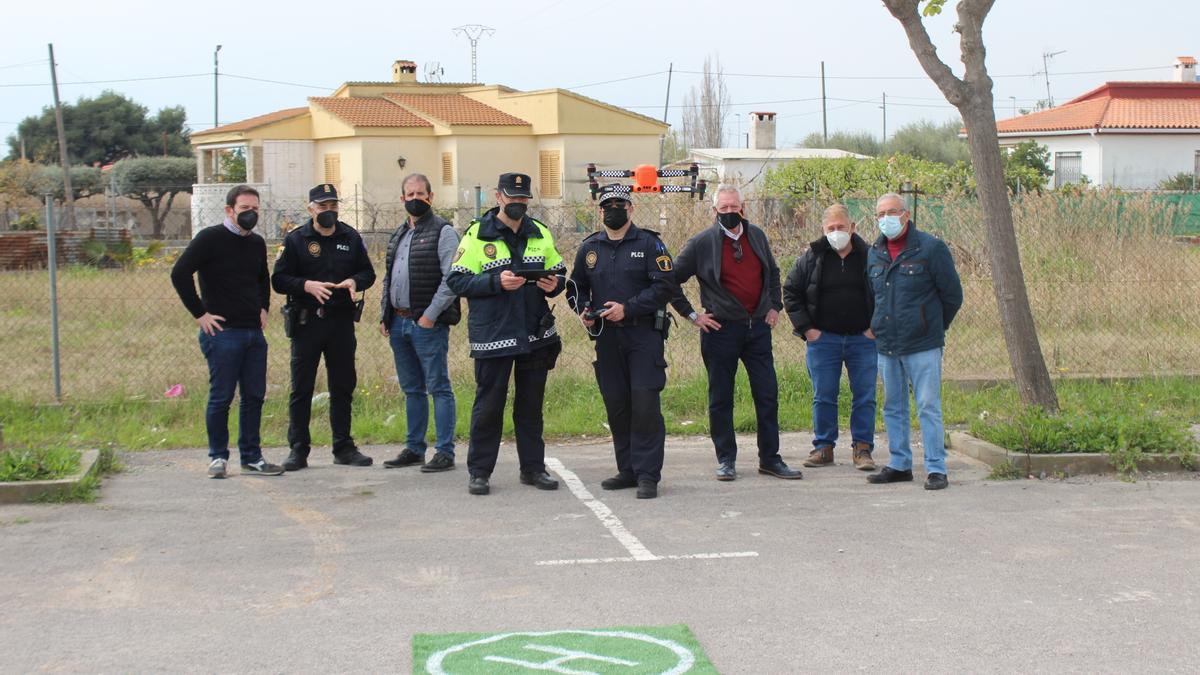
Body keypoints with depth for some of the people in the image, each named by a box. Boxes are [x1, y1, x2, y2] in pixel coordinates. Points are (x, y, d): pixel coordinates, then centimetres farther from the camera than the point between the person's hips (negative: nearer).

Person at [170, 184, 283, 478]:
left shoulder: (257, 243, 14)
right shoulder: (210, 239, -7)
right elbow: (179, 274, -13)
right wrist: (200, 313, -12)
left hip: (254, 333, 6)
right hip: (222, 332, -6)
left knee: (254, 396, 8)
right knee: (221, 398, -1)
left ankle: (252, 457, 16)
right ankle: (218, 457, 10)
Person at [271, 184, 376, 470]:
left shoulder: (351, 238, 9)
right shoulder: (295, 240, -1)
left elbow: (368, 272, 14)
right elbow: (279, 279, -3)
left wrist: (354, 282, -8)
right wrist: (307, 285, -20)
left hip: (342, 321, 3)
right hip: (306, 322, -3)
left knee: (343, 386, 9)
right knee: (301, 388, 0)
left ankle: (343, 447, 18)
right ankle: (298, 449, 6)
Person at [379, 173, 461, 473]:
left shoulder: (442, 232, -7)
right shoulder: (398, 235, 18)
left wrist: (430, 315, -18)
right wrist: (385, 316, 14)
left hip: (428, 324, -8)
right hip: (398, 323, 8)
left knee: (438, 388, -4)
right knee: (411, 389, 14)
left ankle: (445, 451, -1)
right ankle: (414, 448, 21)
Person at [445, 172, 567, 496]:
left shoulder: (541, 233, 10)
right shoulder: (477, 235, -5)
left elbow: (559, 271, 17)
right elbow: (456, 280, -9)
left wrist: (554, 284, -6)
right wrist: (496, 282, -22)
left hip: (535, 334, 4)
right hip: (492, 336, -4)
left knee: (531, 404, 13)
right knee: (488, 405, 1)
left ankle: (533, 467, 22)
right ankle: (479, 472, 10)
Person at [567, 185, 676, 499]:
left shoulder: (649, 244, -1)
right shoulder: (590, 248, 12)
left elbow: (665, 287, -8)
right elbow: (576, 287, 23)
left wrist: (628, 309, -15)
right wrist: (583, 310, 2)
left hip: (643, 335, -4)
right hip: (606, 338, 5)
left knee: (645, 403, -10)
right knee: (616, 405, 7)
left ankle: (647, 474, -6)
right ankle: (628, 470, 17)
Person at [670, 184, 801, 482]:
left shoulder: (757, 236, 7)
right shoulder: (701, 243, -6)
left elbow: (773, 273, 24)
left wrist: (775, 306, 15)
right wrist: (691, 315, -3)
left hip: (758, 327, 4)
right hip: (721, 328, -3)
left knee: (768, 395, 3)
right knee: (721, 398, 3)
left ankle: (770, 458, 11)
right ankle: (726, 460, 14)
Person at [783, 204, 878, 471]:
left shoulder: (869, 256, 0)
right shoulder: (810, 258, 0)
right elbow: (790, 292, 6)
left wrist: (876, 327, -1)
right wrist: (806, 328, 0)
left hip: (863, 339, 0)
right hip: (823, 339, 0)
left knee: (865, 397, 1)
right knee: (823, 397, 4)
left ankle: (862, 449, 9)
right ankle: (823, 447, 14)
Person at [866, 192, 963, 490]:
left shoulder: (930, 248, -7)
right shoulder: (874, 253, 10)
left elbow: (952, 294, 0)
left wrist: (934, 327, 8)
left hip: (922, 346, -6)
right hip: (886, 345, 6)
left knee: (928, 407, -6)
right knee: (893, 408, 11)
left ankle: (936, 469, -2)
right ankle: (900, 464, 21)